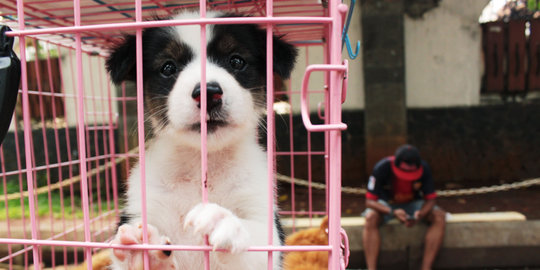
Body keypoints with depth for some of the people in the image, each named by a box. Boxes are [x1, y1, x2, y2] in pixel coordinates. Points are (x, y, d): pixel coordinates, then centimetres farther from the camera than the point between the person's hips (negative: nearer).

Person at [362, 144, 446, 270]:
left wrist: (420, 214, -36)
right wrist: (393, 212, -40)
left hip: (413, 203, 3)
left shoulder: (424, 169, -21)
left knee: (440, 217, -24)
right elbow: (369, 201, -24)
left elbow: (430, 199, -13)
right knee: (371, 218, -34)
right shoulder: (382, 168, -27)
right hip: (386, 205, -2)